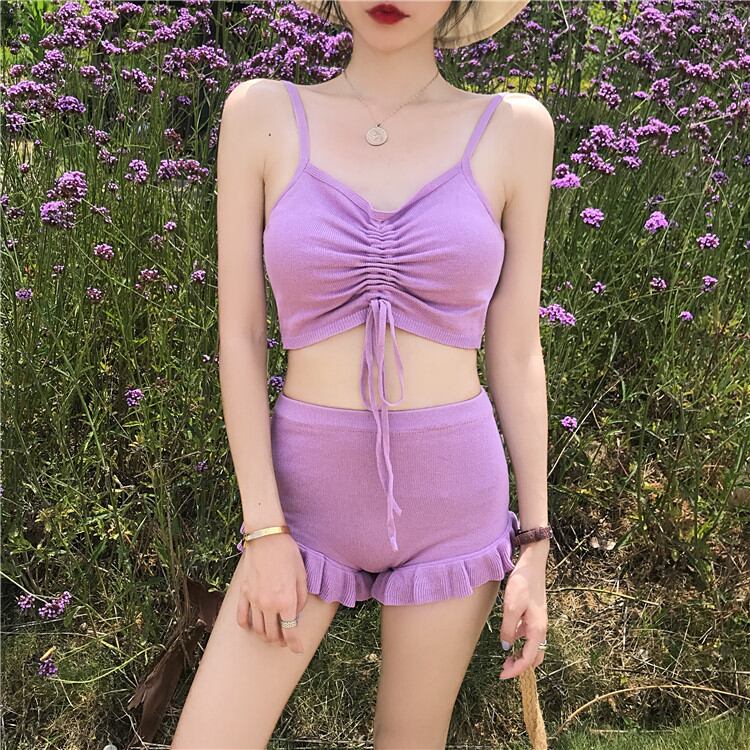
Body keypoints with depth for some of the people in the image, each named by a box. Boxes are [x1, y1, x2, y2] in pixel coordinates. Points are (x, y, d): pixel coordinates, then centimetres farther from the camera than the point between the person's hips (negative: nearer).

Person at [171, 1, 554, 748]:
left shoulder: (514, 129, -2)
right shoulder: (262, 113, -3)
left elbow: (516, 355, 0)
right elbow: (239, 336, -4)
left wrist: (534, 544, 1)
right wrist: (264, 528, -8)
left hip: (452, 498, 1)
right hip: (309, 492, 0)